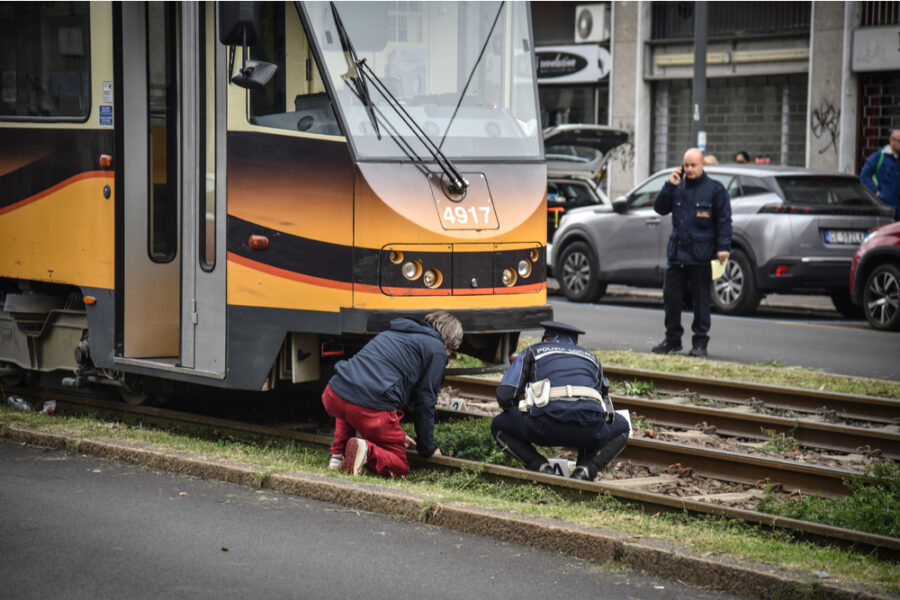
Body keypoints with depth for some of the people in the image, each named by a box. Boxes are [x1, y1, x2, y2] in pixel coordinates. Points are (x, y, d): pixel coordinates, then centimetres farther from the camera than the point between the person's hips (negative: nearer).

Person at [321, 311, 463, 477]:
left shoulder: (392, 333, 32)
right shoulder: (436, 349, 10)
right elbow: (425, 401, 8)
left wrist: (394, 433, 49)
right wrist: (428, 449, 20)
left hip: (334, 395, 6)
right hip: (372, 406, -6)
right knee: (400, 468, 12)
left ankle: (338, 454, 20)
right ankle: (369, 452, -17)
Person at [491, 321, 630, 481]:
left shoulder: (532, 352, 28)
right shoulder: (590, 357, 36)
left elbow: (504, 394, 16)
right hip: (588, 429, 2)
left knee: (499, 426, 28)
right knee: (621, 427, 37)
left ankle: (541, 467, 5)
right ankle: (585, 471, 9)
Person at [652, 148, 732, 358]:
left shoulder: (715, 189, 0)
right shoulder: (678, 187, 14)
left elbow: (724, 220, -2)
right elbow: (660, 208, 10)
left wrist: (723, 247, -12)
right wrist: (669, 186, -1)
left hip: (701, 256, -4)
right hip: (676, 254, 5)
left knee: (701, 301, 1)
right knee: (671, 297, 5)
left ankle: (700, 343, 7)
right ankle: (672, 339, 17)